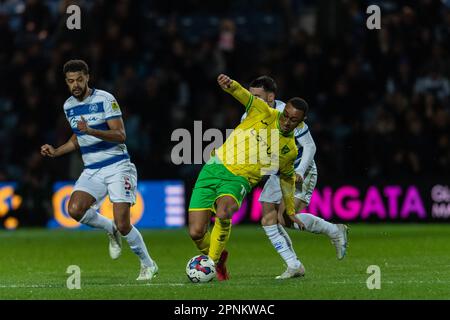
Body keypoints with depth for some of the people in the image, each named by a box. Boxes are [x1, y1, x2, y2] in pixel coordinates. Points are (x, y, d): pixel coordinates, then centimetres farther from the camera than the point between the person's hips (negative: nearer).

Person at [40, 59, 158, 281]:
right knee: (75, 210, -21)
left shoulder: (104, 99, -10)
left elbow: (120, 136, -17)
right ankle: (111, 230, 8)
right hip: (92, 171, 6)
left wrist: (91, 131, -30)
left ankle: (148, 265, 9)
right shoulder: (69, 106, 10)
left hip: (117, 166, -6)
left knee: (122, 225, -14)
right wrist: (56, 152, 10)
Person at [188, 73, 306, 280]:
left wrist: (290, 212, 31)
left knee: (223, 213, -36)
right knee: (196, 233, -9)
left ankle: (212, 263, -17)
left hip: (238, 179, 0)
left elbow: (287, 178, 23)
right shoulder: (265, 113, 0)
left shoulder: (290, 150, 6)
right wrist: (230, 84, -39)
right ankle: (218, 257, 23)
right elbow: (244, 95, -15)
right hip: (214, 168, 0)